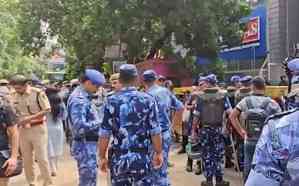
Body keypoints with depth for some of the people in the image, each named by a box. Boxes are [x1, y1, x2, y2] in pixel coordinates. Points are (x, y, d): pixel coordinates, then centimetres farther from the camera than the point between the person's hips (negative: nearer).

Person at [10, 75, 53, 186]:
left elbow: (47, 110, -13)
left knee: (41, 157, -1)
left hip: (38, 128, -5)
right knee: (26, 158, 12)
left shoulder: (38, 93, -13)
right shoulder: (14, 96, 2)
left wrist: (31, 118, -21)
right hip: (23, 129, 5)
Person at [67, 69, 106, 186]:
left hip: (88, 145, 10)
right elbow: (80, 127, -28)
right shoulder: (79, 99, -20)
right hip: (85, 146, -10)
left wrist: (98, 122, 4)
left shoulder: (84, 96, 12)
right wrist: (101, 123, -19)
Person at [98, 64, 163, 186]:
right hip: (143, 158, 0)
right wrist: (159, 153, 8)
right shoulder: (148, 100, -5)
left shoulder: (111, 101, -5)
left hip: (118, 159, 1)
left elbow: (104, 134, -5)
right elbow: (155, 132, -5)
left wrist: (102, 157, 6)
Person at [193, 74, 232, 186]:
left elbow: (196, 116, -5)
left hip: (204, 129, 0)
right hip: (218, 129, 1)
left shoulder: (201, 97, -5)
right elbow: (230, 113, -9)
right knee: (218, 155, 10)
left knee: (206, 156, 9)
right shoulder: (223, 96, -4)